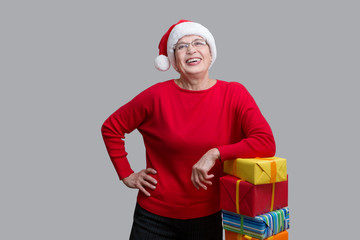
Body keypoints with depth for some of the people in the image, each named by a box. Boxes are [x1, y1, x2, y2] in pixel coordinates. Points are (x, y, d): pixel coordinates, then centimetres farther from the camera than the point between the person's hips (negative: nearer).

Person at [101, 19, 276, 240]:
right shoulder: (158, 96, -8)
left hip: (207, 217, 1)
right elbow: (111, 128, 4)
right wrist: (127, 175, 0)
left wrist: (215, 154, -23)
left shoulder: (234, 94, -7)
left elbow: (267, 143, -16)